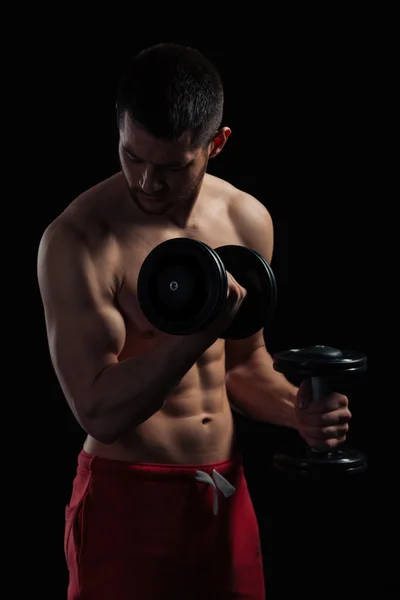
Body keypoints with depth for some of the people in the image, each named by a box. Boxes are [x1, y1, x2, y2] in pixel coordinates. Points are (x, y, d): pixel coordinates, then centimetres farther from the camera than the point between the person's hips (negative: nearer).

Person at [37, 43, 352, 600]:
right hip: (128, 496, -5)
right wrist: (197, 333, -32)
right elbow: (99, 412, -22)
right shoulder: (77, 240, -17)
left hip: (226, 490, 6)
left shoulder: (248, 221, 1)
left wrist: (297, 410, -4)